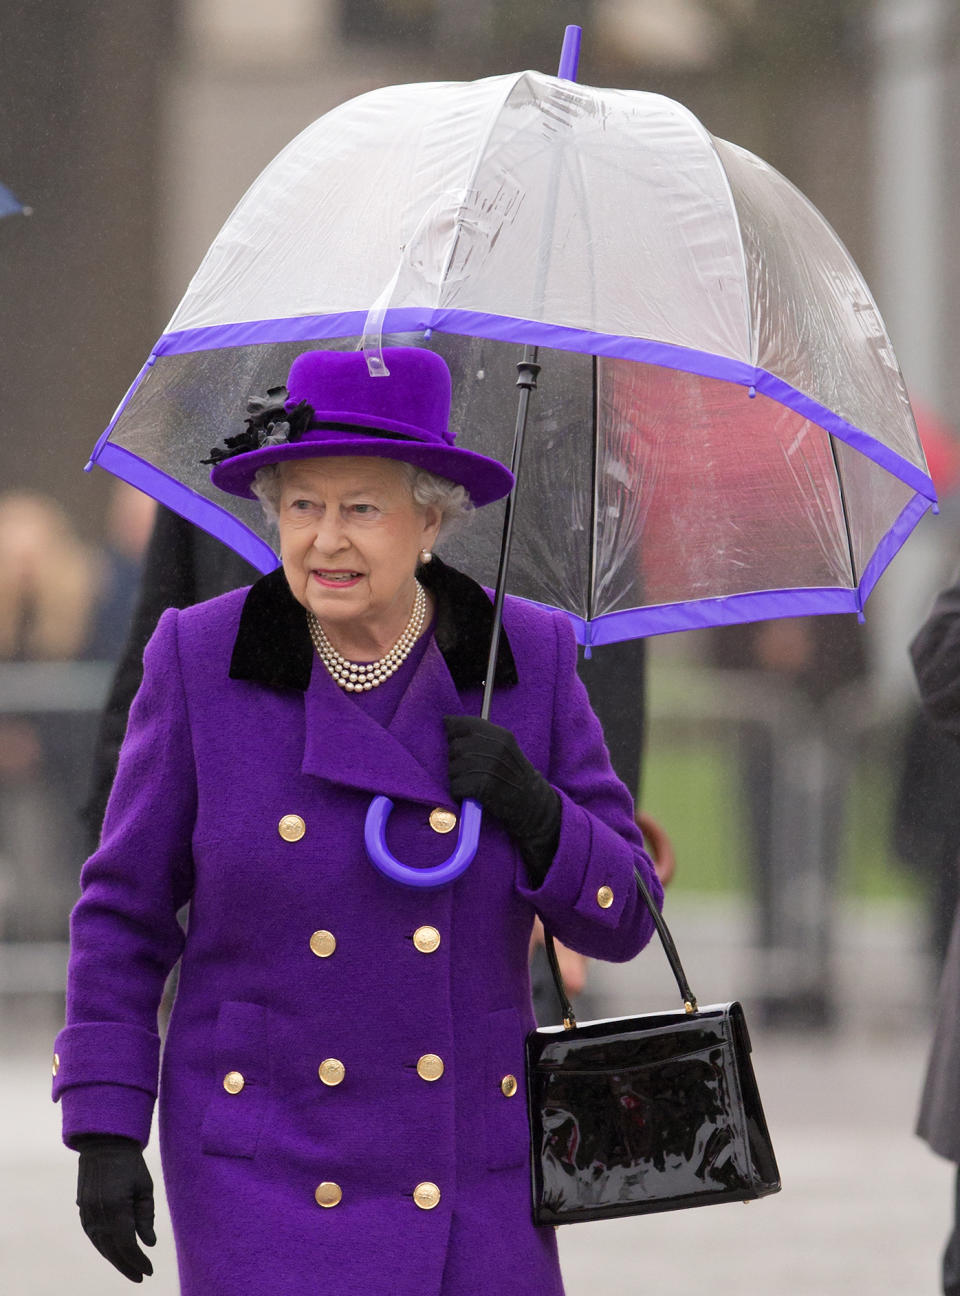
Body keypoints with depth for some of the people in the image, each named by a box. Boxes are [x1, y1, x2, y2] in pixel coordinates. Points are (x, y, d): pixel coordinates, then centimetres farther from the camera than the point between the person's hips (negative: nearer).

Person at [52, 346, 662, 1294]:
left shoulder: (529, 661, 1)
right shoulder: (201, 663, -3)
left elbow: (621, 921, 3)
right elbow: (123, 914, 4)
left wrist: (533, 814, -15)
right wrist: (104, 1127, -2)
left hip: (473, 1184, 2)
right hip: (263, 1176, -2)